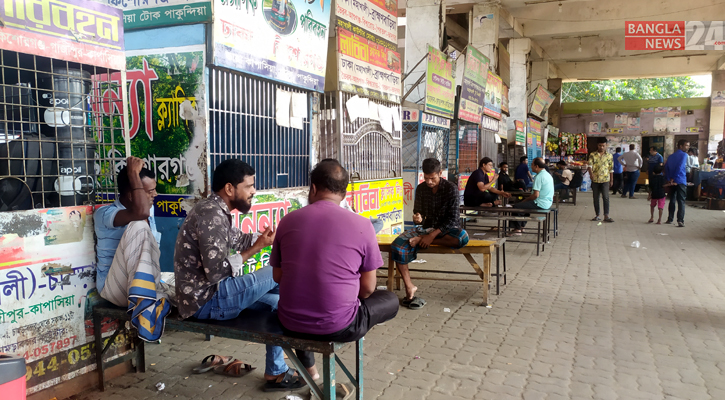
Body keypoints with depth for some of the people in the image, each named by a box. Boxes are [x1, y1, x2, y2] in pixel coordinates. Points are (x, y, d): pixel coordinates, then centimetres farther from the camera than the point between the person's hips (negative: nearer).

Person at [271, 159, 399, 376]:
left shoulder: (288, 221, -2)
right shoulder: (361, 224, -9)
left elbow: (278, 277, 8)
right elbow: (367, 288, -2)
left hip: (290, 322, 4)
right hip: (337, 327, -3)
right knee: (390, 300, 23)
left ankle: (307, 368, 39)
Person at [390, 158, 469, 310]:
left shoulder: (451, 189, -9)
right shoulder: (421, 189, 4)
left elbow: (453, 219, -14)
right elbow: (418, 212, 11)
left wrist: (432, 235, -23)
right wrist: (417, 219, -16)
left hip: (446, 230, -3)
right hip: (426, 228, 3)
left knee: (462, 237, -40)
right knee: (397, 246, -25)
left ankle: (420, 240, -23)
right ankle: (409, 288, -18)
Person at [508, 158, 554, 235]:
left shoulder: (539, 177, -19)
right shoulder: (547, 175, 12)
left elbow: (536, 195, -24)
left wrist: (525, 200, -6)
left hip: (540, 205, -10)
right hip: (548, 203, 10)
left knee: (516, 207, -4)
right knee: (525, 204, 26)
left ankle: (517, 229, 5)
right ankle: (522, 226, 28)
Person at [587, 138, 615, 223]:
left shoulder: (609, 156, 5)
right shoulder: (592, 155, 2)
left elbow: (611, 169, 9)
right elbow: (589, 165, -9)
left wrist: (611, 180, 9)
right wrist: (591, 174, -28)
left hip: (605, 180, -1)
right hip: (595, 180, 1)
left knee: (606, 197, -9)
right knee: (596, 198, 7)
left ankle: (606, 216, -9)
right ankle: (597, 215, 15)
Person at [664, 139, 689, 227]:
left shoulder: (671, 156, 14)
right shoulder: (684, 155, -5)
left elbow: (666, 167, 7)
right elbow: (680, 167, -13)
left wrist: (668, 179, 1)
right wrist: (674, 179, -10)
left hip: (672, 181, 6)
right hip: (681, 181, -6)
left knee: (672, 200, 15)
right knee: (681, 201, -6)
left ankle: (670, 219, 17)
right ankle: (680, 221, -12)